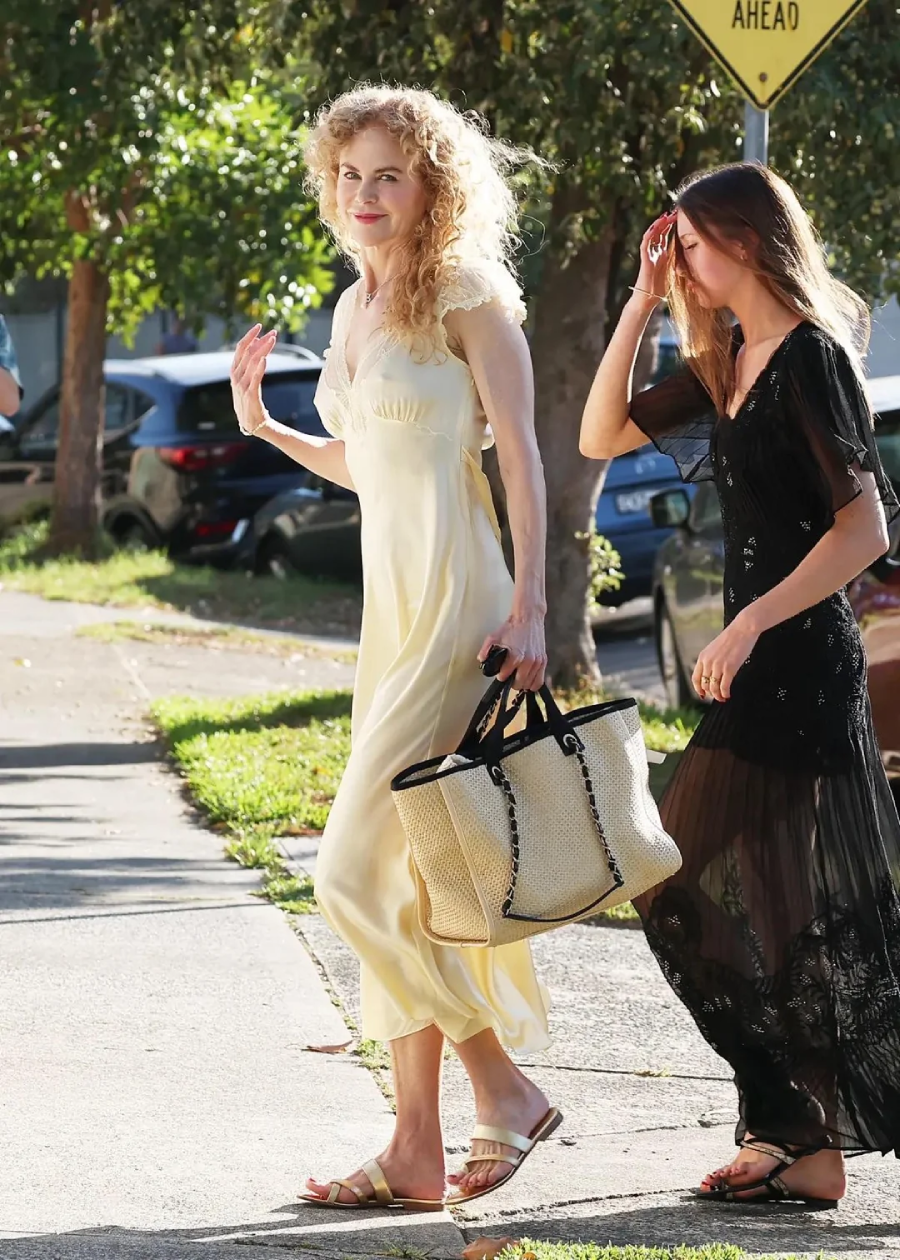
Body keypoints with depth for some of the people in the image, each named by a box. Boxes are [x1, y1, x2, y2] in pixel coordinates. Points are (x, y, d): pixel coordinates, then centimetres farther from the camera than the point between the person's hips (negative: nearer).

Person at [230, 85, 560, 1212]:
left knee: (359, 870, -13)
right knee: (398, 881, 7)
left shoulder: (468, 301, -7)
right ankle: (417, 1148, 9)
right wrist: (263, 427, 17)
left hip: (456, 606, -9)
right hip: (390, 607, 9)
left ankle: (503, 1086, -3)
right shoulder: (354, 310, 16)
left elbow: (520, 455, -12)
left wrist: (527, 605, -19)